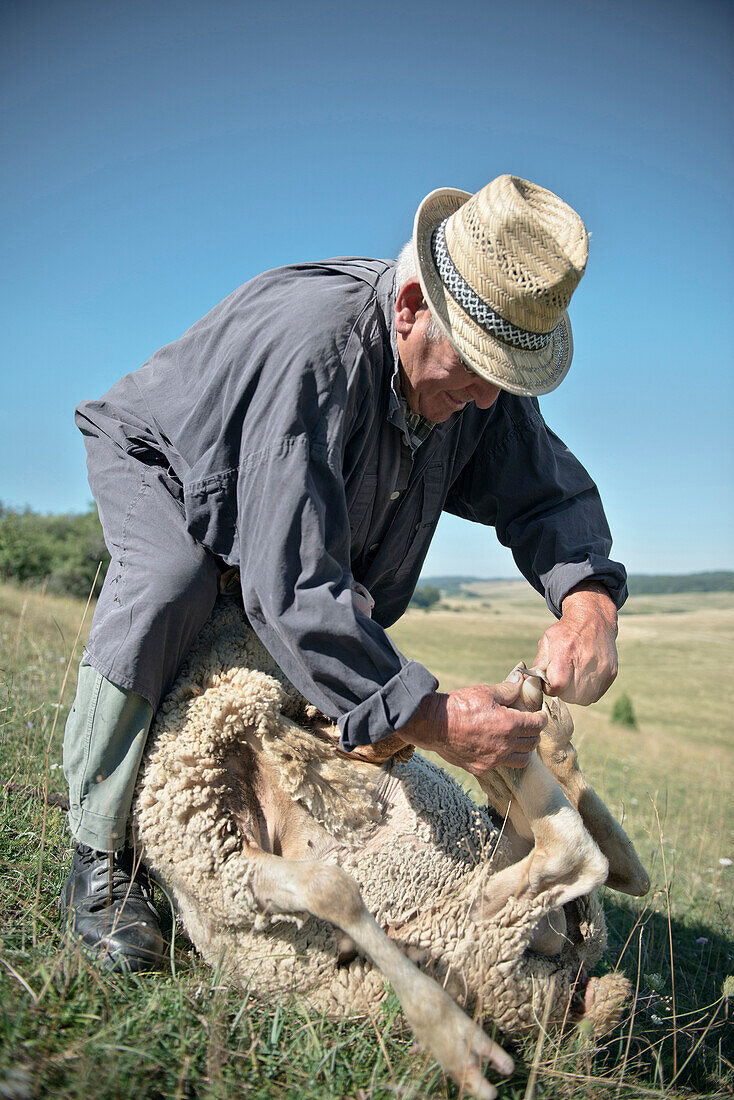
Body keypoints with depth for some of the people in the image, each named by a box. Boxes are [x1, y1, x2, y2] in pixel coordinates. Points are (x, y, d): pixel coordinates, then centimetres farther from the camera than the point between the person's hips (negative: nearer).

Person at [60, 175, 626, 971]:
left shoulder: (480, 358, -19)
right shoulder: (309, 349, -44)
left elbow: (548, 490, -16)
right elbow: (291, 586, -48)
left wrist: (587, 597, -38)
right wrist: (428, 719, -48)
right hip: (155, 460, -6)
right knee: (168, 582, -35)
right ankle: (100, 857, -19)